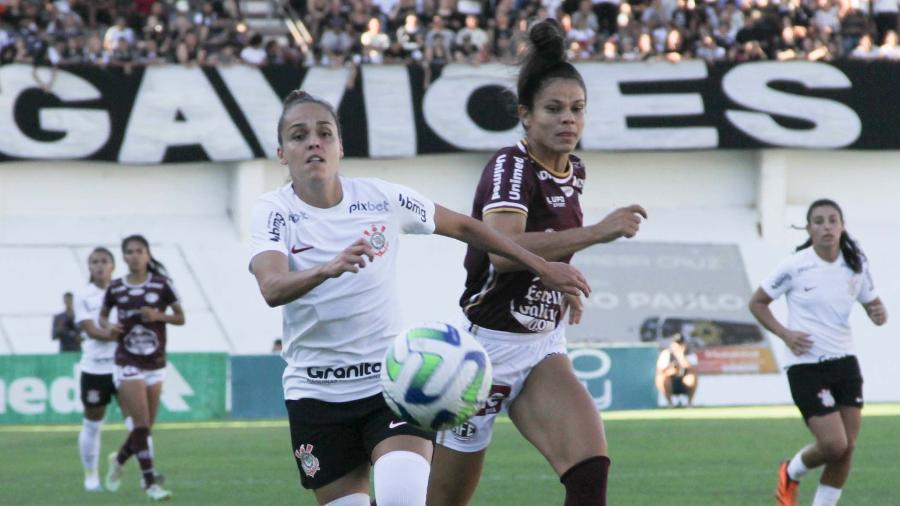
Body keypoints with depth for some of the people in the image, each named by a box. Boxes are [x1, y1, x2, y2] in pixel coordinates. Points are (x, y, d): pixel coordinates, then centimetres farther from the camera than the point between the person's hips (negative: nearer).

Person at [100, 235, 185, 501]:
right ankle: (150, 483, -8)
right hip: (128, 364, -2)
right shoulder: (115, 288, 0)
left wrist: (159, 316, -14)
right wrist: (109, 326, -7)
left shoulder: (161, 285, -1)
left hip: (155, 364, 2)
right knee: (141, 423, -12)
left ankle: (119, 460, 36)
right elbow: (102, 316, 15)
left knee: (146, 427, 8)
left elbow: (181, 317, 4)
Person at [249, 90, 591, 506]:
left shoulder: (381, 198, -2)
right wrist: (328, 269, -47)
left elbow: (464, 227, 13)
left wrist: (539, 265, 12)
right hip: (315, 393, 0)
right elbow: (272, 289, -28)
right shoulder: (273, 213, -8)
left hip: (392, 379, 0)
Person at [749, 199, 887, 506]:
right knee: (834, 445, -13)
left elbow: (872, 303, 15)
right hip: (807, 367, -5)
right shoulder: (795, 267, -10)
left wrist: (880, 314, -10)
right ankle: (791, 473, 18)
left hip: (845, 364, 5)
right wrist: (785, 334, -13)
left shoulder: (856, 265, 3)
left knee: (846, 448, 1)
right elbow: (757, 303, 0)